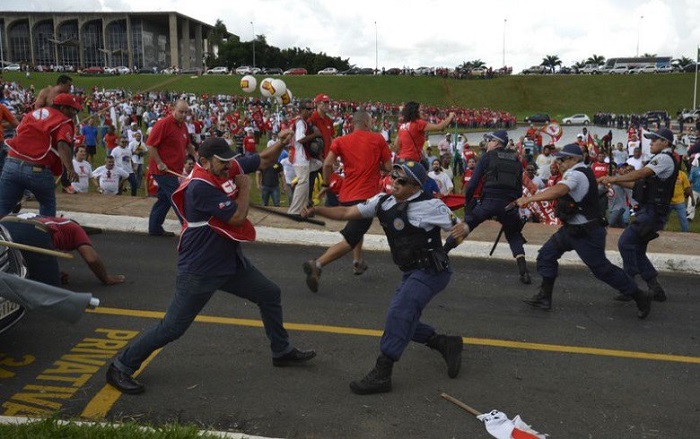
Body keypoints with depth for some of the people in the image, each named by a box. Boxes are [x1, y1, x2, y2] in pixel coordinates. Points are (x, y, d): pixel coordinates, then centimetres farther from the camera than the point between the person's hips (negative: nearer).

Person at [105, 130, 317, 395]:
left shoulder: (229, 168, -1)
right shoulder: (200, 186, -25)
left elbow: (264, 161, 10)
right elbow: (237, 216, -24)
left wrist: (280, 144, -9)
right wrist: (245, 186, -9)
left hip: (230, 260, 9)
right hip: (199, 271, -9)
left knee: (270, 295, 17)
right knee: (172, 328, -4)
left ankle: (282, 352, 34)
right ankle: (121, 367, 13)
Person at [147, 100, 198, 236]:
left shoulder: (183, 126, 11)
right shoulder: (163, 124, -15)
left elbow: (188, 144, 27)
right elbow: (150, 145, -19)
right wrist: (159, 163, -20)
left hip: (173, 170, 9)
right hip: (164, 169, -9)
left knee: (164, 199, 14)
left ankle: (155, 228, 23)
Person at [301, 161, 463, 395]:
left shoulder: (429, 206, -16)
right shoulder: (383, 202, 2)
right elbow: (347, 213, 0)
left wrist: (460, 231, -23)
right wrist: (317, 210, -8)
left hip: (432, 271, -8)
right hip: (412, 271, 8)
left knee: (400, 313, -20)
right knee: (404, 321, 11)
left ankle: (381, 374, -15)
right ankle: (447, 344, 28)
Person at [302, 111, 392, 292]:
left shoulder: (341, 141, 7)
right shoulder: (378, 139, 3)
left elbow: (327, 164, -7)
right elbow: (388, 168, 2)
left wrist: (326, 184, 5)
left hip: (346, 196, 5)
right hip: (366, 196, -5)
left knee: (357, 227, 33)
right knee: (350, 240, -10)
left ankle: (357, 262, 32)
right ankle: (317, 264, -25)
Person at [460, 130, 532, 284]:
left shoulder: (488, 157, 9)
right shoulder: (516, 160, 20)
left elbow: (473, 183, 2)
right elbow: (519, 188, 17)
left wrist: (467, 203, 10)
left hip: (489, 201, -3)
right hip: (509, 204, 4)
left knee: (465, 226, 10)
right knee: (514, 235, 21)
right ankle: (524, 272, 7)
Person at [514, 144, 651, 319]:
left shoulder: (576, 174, -20)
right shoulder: (583, 172, 11)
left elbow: (557, 191, -37)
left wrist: (529, 199, -36)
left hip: (587, 233, -10)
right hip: (572, 229, 10)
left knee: (602, 269, -2)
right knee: (546, 255, 7)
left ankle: (640, 297, 14)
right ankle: (544, 298, 11)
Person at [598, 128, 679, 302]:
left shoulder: (664, 158, -10)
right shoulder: (661, 160, 22)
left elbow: (641, 173, -24)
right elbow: (640, 184, 20)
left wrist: (613, 178, -24)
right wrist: (616, 181, 10)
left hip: (652, 212, -10)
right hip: (649, 211, 10)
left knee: (625, 242, -13)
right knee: (637, 250, 11)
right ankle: (656, 289, 16)